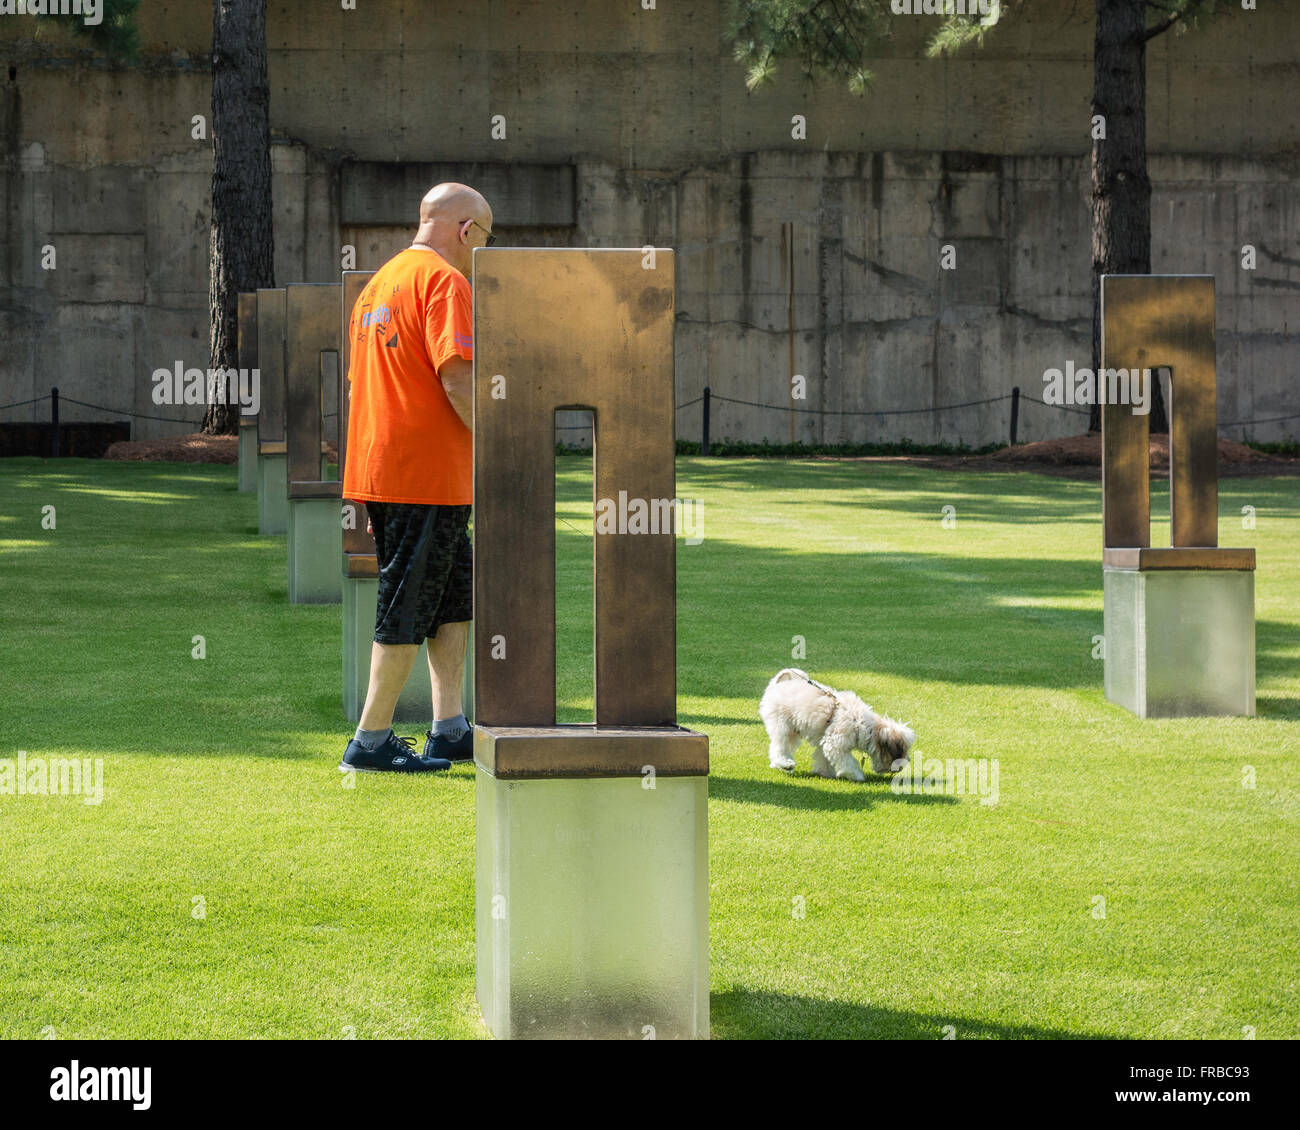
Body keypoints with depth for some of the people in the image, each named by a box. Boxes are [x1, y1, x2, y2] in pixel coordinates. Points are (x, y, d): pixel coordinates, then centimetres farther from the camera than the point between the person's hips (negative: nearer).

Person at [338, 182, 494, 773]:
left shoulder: (379, 283, 19)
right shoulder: (444, 281, -10)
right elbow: (457, 379, -21)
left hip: (376, 470, 9)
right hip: (429, 475, -9)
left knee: (455, 596, 16)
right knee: (408, 608, -4)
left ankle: (449, 729, 16)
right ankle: (370, 741, 0)